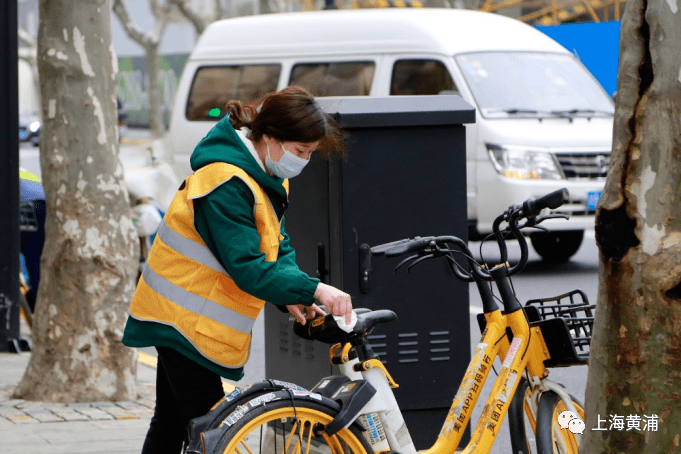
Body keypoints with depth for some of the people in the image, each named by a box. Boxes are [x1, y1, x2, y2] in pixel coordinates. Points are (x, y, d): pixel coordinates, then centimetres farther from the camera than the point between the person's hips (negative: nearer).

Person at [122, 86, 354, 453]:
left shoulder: (268, 179, 7)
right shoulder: (226, 182, -25)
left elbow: (276, 247, 9)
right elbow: (247, 268, -29)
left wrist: (292, 297, -9)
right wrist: (312, 289, -33)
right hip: (184, 319, -10)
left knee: (172, 422, 15)